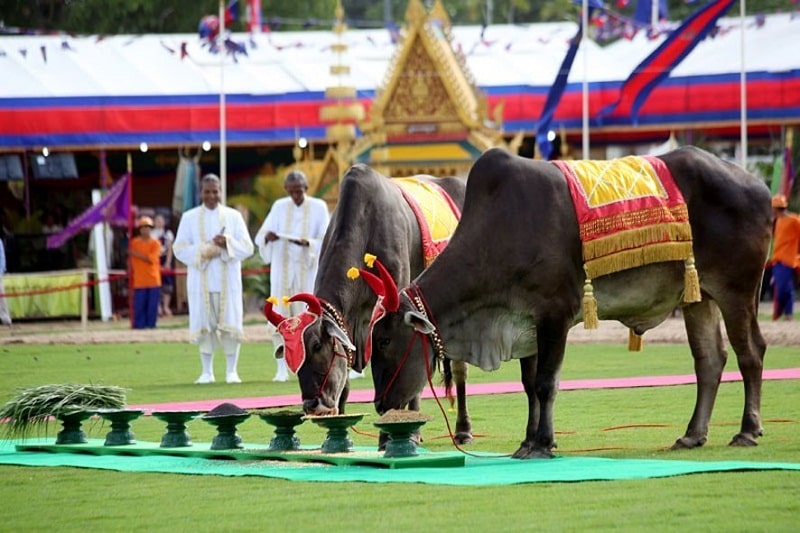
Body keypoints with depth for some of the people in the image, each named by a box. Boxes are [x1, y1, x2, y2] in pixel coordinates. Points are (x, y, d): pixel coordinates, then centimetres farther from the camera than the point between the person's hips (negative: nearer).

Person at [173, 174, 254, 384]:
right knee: (204, 325, -1)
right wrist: (203, 251, -14)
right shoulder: (189, 217, 8)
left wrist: (228, 243, -17)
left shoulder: (234, 216, 8)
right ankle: (207, 372, 5)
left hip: (228, 280, 0)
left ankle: (231, 371, 2)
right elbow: (179, 248, 1)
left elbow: (247, 247, 2)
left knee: (230, 324, -4)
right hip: (201, 280, 0)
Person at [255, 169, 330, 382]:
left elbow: (326, 240, -3)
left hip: (307, 269, -1)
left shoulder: (318, 207, 1)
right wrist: (267, 237, -21)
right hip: (282, 268, 1)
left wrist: (308, 243, -22)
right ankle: (282, 368, -10)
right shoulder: (279, 207, 7)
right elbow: (261, 236, 4)